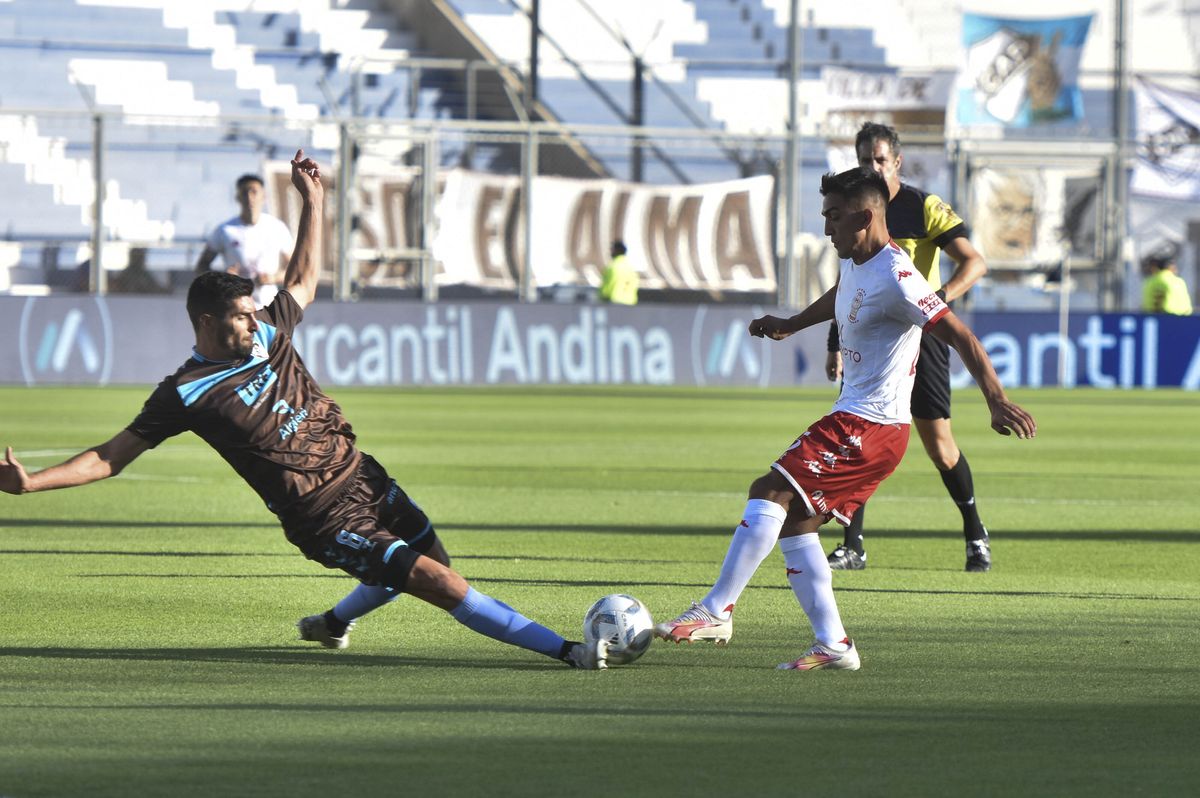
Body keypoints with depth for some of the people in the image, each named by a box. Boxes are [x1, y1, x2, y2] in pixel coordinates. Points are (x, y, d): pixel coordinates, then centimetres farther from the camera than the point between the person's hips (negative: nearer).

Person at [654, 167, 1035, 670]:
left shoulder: (894, 279, -18)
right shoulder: (854, 264, 12)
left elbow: (958, 335, -21)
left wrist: (997, 402, -29)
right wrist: (789, 325, 50)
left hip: (870, 425, -10)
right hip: (856, 418, 10)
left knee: (771, 492, -17)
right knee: (795, 522, 9)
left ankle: (716, 611, -19)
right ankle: (832, 645, 8)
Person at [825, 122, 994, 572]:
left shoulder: (925, 208, -9)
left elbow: (975, 263, -15)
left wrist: (938, 298, -32)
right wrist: (836, 343, 14)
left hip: (919, 333, -4)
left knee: (938, 445, -3)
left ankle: (975, 534, 17)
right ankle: (853, 547, -3)